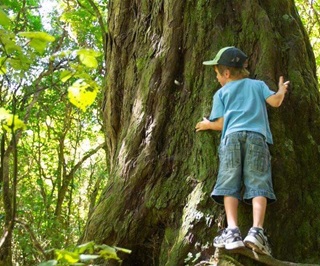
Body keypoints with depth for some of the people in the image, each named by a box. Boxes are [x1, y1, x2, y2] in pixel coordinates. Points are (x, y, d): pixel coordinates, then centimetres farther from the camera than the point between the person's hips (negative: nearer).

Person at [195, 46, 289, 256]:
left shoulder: (221, 93, 20)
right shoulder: (258, 84, 24)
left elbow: (221, 123, 13)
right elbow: (275, 101, 12)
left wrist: (208, 125, 34)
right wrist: (282, 90, 33)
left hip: (232, 137, -1)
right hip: (256, 137, 1)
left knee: (229, 184, -5)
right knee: (257, 183, -6)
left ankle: (232, 231, -21)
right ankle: (257, 230, -24)